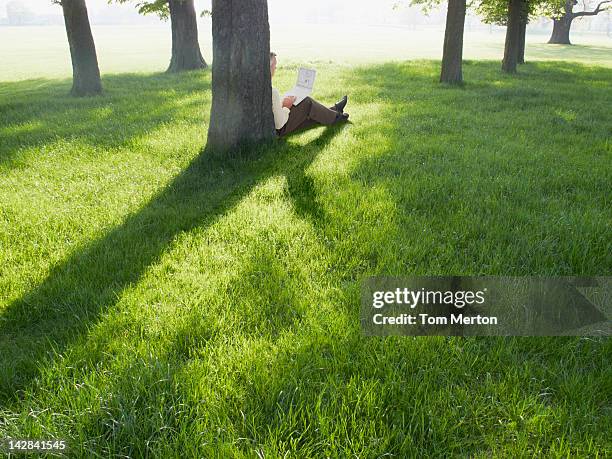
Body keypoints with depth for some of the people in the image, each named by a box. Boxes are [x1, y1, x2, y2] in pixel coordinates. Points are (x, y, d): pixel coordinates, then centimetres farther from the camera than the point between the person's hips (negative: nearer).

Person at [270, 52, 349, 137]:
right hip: (279, 130, -8)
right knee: (308, 103, 0)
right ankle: (335, 117, 22)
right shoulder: (273, 92, -29)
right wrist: (285, 106, -11)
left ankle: (334, 109, 39)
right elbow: (279, 124, -27)